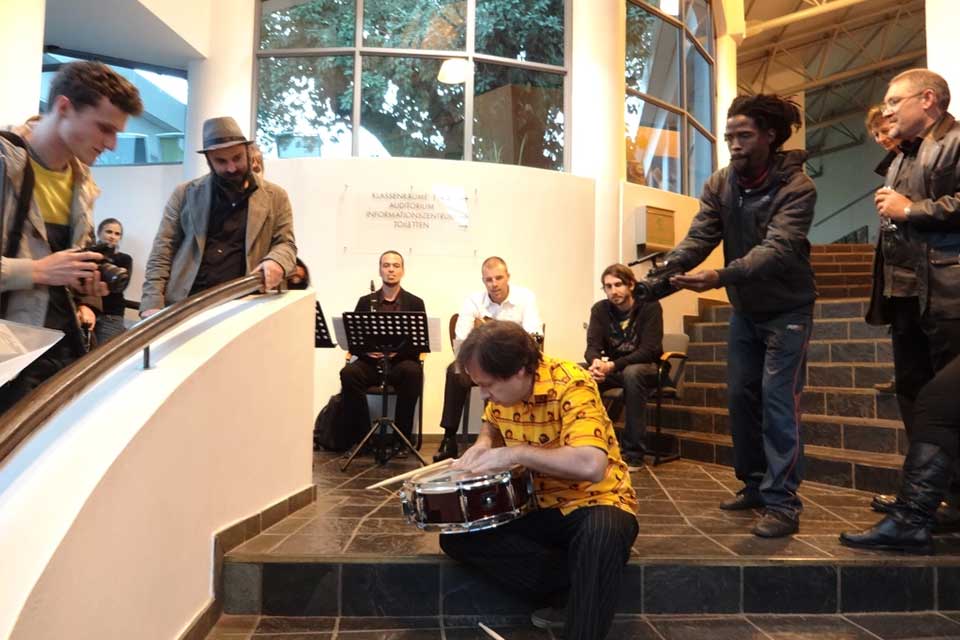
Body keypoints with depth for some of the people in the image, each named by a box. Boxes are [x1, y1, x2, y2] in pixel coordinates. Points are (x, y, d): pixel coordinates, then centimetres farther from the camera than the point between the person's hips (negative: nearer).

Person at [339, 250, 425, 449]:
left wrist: (398, 349, -20)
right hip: (370, 361, 2)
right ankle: (361, 437, -18)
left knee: (413, 372, -36)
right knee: (348, 374, -31)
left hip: (402, 361, -1)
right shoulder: (365, 302, 13)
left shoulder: (415, 303, 8)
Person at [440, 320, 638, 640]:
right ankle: (572, 589, -10)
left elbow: (591, 465, -39)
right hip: (537, 506, 7)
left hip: (593, 502, -7)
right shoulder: (502, 388, -4)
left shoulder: (571, 386, -25)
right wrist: (483, 444, -4)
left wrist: (514, 453, -33)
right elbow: (491, 423, 20)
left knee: (600, 535, -42)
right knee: (456, 535, -12)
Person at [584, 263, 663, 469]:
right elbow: (592, 346, -9)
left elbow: (649, 350, -20)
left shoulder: (649, 306, -14)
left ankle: (633, 452, -29)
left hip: (646, 367, -3)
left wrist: (613, 365, -34)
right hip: (612, 368, 4)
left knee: (632, 373, -38)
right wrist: (596, 362, -35)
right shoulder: (600, 309, -2)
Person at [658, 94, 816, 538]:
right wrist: (667, 269, -34)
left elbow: (776, 249, -32)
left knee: (777, 401, -10)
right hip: (744, 310, 6)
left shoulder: (796, 187, -19)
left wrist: (720, 277, -47)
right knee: (740, 398, 10)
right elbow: (699, 236, -14)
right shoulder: (720, 184, -2)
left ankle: (782, 502, -2)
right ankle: (754, 484, 25)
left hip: (786, 309, -6)